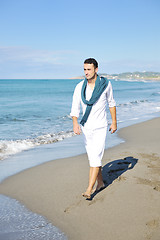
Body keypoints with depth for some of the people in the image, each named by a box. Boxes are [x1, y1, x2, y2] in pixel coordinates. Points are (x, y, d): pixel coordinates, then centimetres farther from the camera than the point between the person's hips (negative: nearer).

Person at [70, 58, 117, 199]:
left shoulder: (105, 84, -8)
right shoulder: (80, 87, -7)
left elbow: (111, 103, 6)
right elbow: (75, 109, -10)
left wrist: (114, 122, 6)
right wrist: (75, 124, -29)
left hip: (100, 128, -3)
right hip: (86, 128, 3)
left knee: (96, 158, -11)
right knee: (92, 157, 13)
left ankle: (89, 190, -8)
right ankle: (100, 183, 32)